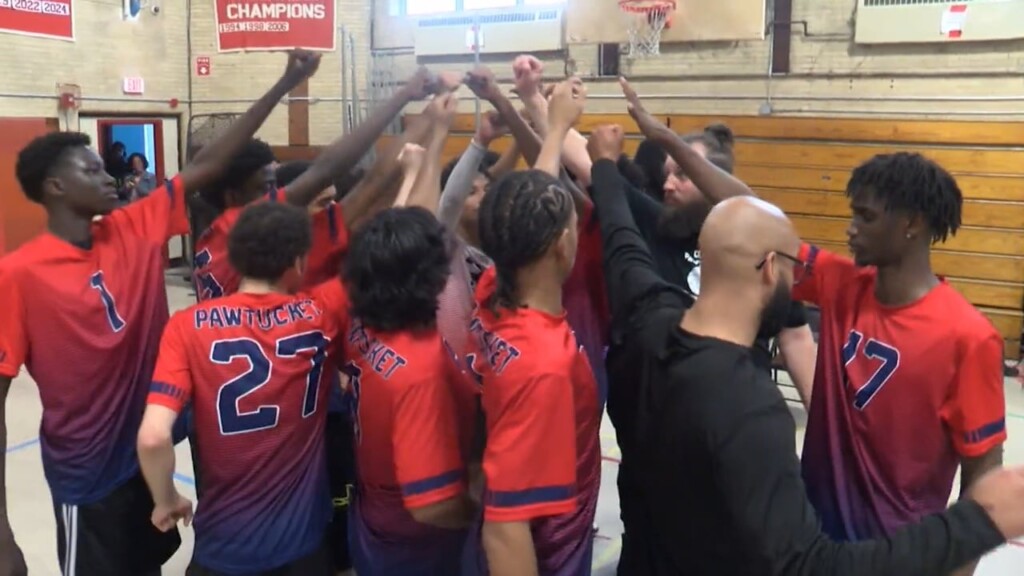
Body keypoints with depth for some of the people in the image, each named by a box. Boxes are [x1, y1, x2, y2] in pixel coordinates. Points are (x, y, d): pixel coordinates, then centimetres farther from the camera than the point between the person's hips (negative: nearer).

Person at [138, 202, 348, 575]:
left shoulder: (189, 325, -13)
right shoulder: (320, 314, -11)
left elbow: (153, 436, -21)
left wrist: (165, 501, -3)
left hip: (226, 543, 0)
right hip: (304, 539, 1)